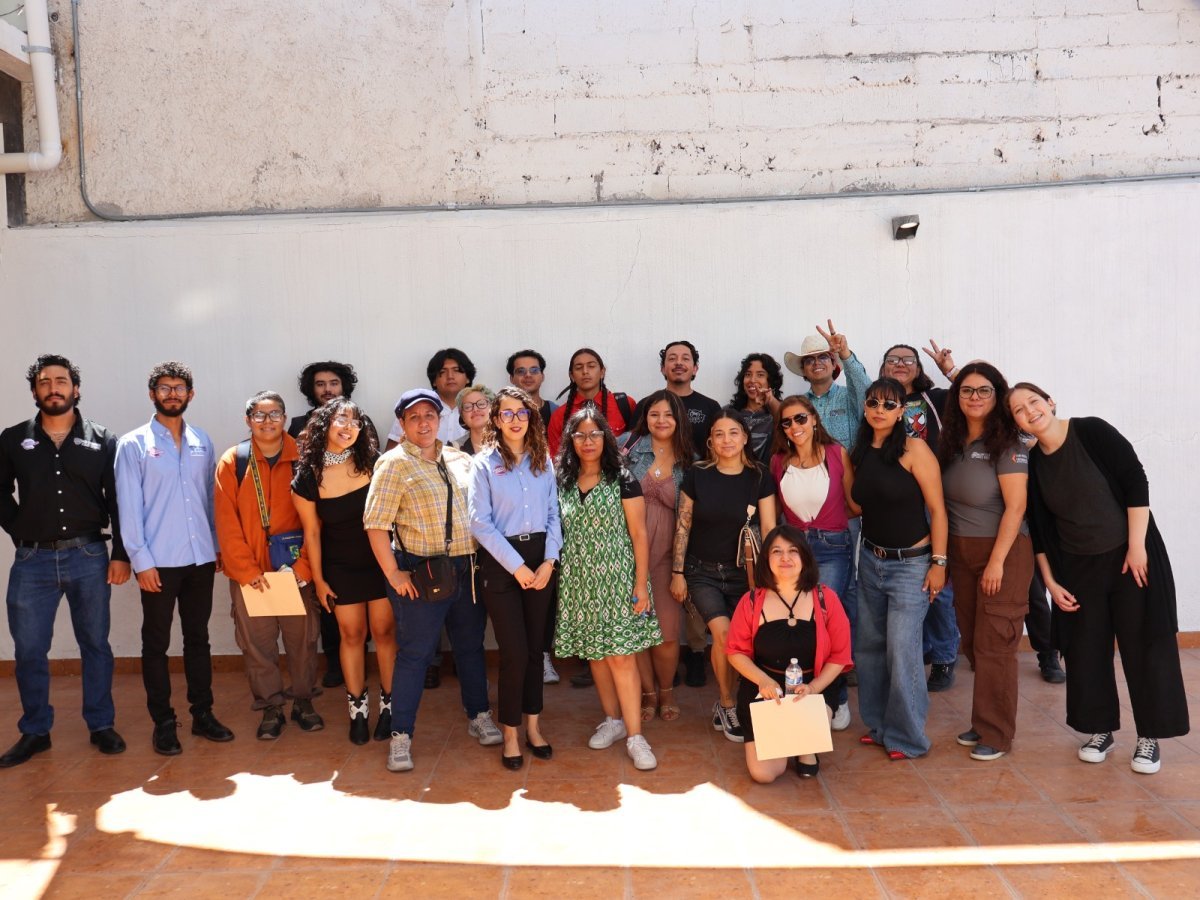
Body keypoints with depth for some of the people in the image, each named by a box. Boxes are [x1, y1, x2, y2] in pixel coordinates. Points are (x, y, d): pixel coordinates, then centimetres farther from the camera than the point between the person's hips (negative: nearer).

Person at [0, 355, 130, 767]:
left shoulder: (101, 440, 1)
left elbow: (118, 501, 1)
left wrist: (121, 554, -4)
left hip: (88, 557, -1)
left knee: (95, 645, 9)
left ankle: (101, 726, 21)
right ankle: (34, 732, 22)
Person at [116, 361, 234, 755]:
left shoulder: (202, 442, 8)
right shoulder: (133, 445, -2)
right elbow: (128, 506, -6)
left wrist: (217, 546, 7)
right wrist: (141, 560, -10)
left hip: (201, 559, 4)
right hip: (159, 561, -3)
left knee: (198, 638, 12)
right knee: (157, 644, 6)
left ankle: (203, 714, 22)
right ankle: (163, 722, 17)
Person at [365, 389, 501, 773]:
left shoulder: (460, 460, 10)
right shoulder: (395, 464, -7)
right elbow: (375, 524, -12)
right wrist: (392, 573, -13)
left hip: (467, 570, 5)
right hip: (422, 574, -5)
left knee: (471, 646, 16)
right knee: (414, 654, 2)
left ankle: (479, 716, 32)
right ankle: (400, 736, 13)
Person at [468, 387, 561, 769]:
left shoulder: (543, 460, 8)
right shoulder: (484, 463, -4)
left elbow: (553, 513, 7)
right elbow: (480, 522, -9)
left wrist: (549, 561, -6)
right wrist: (518, 567, -12)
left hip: (541, 558, 4)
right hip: (501, 562, -3)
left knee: (536, 646, 9)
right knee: (514, 651, -3)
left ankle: (533, 725, 25)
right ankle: (510, 733, 14)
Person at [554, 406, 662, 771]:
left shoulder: (622, 479, -4)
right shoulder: (562, 481, 6)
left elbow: (639, 535, -5)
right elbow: (556, 531, 10)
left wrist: (641, 586, -10)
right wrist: (554, 572, 2)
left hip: (616, 577, -3)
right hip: (579, 581, 4)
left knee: (620, 654, -6)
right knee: (594, 653, 10)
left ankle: (634, 735, 1)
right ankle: (612, 720, 26)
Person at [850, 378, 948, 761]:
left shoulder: (914, 449, -13)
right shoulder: (860, 452, 5)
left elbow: (937, 509, -13)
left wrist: (938, 562, -14)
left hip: (910, 563, -6)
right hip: (871, 559, 6)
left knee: (901, 651, -6)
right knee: (868, 646, 11)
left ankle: (907, 737, 11)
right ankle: (878, 725, 27)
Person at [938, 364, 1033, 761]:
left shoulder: (1007, 444, -10)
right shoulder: (951, 442, 8)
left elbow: (1015, 506, -15)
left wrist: (997, 561, -18)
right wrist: (943, 557, 7)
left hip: (1003, 552, -6)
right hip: (961, 552, 6)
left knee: (993, 646, -2)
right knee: (972, 643, 11)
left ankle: (996, 733, 11)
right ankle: (983, 722, 25)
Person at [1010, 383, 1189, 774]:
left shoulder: (1092, 432, -13)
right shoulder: (1032, 462, -2)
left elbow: (1136, 482, -15)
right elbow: (1038, 528, 4)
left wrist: (1137, 547, -17)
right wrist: (1050, 582, 2)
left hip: (1130, 556, -4)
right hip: (1078, 568, 4)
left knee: (1144, 646, 3)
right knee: (1086, 651, 8)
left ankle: (1149, 737, 17)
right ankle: (1101, 731, 24)